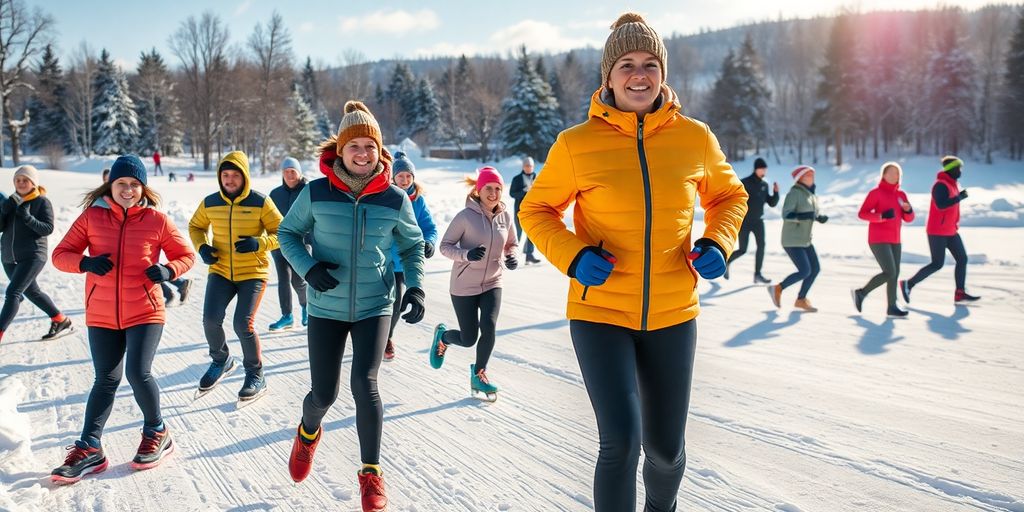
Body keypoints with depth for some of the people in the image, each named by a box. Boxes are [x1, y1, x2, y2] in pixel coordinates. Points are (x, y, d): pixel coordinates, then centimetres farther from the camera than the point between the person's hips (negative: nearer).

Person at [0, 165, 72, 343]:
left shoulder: (42, 202, -6)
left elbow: (48, 229, -13)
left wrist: (28, 218, -27)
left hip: (32, 256, -7)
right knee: (32, 292, 18)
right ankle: (61, 321, 32)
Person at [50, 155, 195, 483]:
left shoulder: (157, 220, -4)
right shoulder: (91, 217, 0)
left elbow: (186, 255, 6)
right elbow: (60, 255, 1)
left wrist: (167, 271, -15)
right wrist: (86, 263, -21)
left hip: (145, 312, -2)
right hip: (101, 315, 2)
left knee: (138, 373, -12)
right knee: (106, 380, 9)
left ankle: (156, 433, 13)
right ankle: (89, 449, 18)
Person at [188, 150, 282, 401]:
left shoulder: (260, 202, -10)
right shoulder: (210, 203, 1)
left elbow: (281, 233, -7)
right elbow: (196, 226, 18)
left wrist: (259, 244, -26)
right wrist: (202, 247, -2)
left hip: (253, 274, -3)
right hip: (220, 272, 4)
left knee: (243, 324, -13)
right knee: (210, 320, -9)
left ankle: (256, 376, 10)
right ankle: (220, 361, 23)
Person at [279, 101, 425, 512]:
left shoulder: (395, 199, -5)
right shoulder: (316, 193, -7)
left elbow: (412, 246, 9)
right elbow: (288, 233, 6)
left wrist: (415, 286, -6)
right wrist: (307, 266, -13)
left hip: (374, 307, 0)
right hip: (326, 308, 0)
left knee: (364, 383, -16)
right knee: (323, 394, 5)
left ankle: (371, 472, 5)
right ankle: (308, 432, 43)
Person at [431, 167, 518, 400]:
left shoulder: (505, 216, -2)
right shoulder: (466, 216, -16)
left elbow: (512, 244, 14)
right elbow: (445, 246, -11)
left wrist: (512, 258, -8)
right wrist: (467, 254, -28)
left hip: (492, 284, 3)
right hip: (464, 286, -3)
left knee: (489, 327, -16)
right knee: (468, 339, 2)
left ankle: (479, 374, 10)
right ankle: (443, 335, 38)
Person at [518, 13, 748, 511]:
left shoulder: (695, 137, -2)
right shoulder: (576, 143, -9)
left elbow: (728, 196, 14)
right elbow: (536, 210, 3)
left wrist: (716, 244, -5)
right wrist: (573, 257, -15)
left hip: (672, 315, 3)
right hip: (599, 312, -2)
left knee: (665, 446, 14)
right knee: (620, 442, -14)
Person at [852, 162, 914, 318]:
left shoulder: (901, 195, 10)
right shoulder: (876, 193, -8)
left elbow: (908, 218, 11)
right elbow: (862, 214, -13)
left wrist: (908, 210, -11)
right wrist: (881, 216, -26)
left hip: (894, 240, 7)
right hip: (878, 240, -7)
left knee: (895, 273, 3)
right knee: (889, 273, -14)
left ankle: (892, 307, 7)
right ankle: (861, 293, 3)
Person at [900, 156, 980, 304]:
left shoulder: (953, 184, 13)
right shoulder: (941, 185, -17)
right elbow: (941, 205, -31)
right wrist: (959, 197, -27)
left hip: (950, 231, 10)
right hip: (937, 231, -10)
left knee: (962, 259, 4)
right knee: (937, 264, -7)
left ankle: (960, 294, 6)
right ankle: (908, 284, 5)